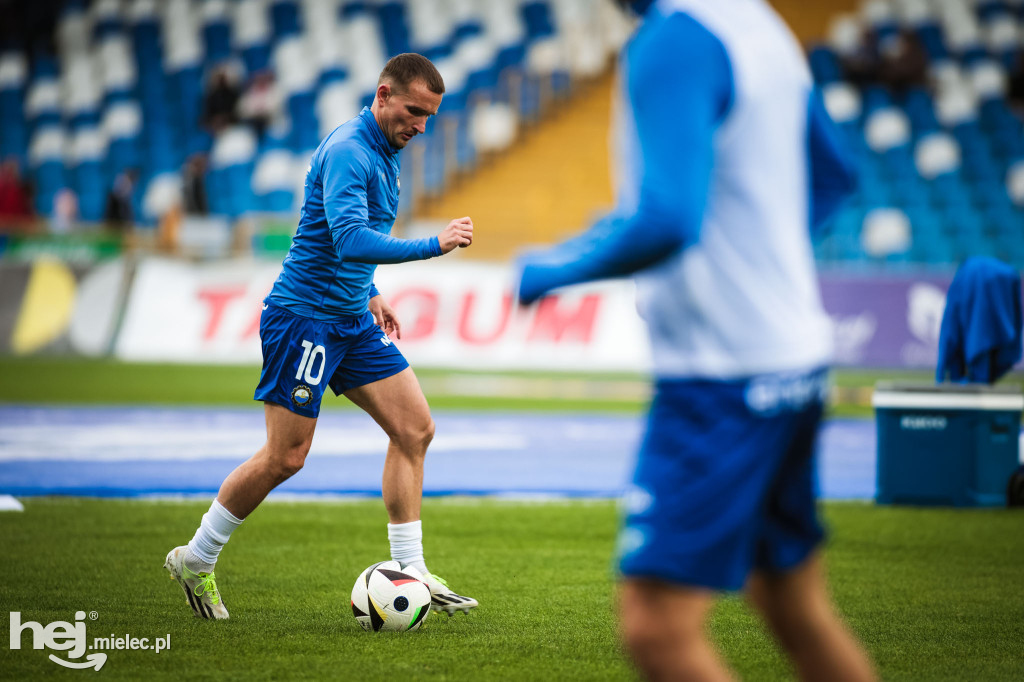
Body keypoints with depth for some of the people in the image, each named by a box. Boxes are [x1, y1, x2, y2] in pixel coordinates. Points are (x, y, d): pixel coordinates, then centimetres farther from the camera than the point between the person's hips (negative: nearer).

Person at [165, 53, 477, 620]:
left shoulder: (383, 153, 12)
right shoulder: (346, 152, -19)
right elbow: (350, 240, -33)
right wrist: (434, 246, -33)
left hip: (352, 319, 10)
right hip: (304, 315, -10)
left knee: (415, 428, 0)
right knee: (286, 457, -5)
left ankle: (409, 573, 4)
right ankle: (195, 561, 12)